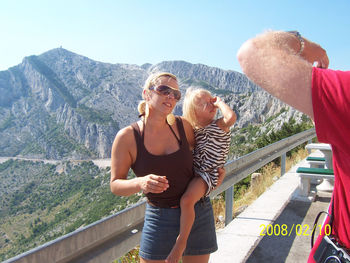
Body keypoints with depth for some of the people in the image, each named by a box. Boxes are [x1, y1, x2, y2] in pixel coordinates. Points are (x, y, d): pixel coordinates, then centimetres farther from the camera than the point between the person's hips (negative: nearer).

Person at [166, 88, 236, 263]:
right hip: (192, 171, 8)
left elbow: (231, 117, -27)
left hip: (207, 174, -8)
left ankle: (181, 242, -14)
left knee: (186, 200, -30)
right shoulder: (194, 130, 12)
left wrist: (220, 102, -13)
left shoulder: (219, 125, -5)